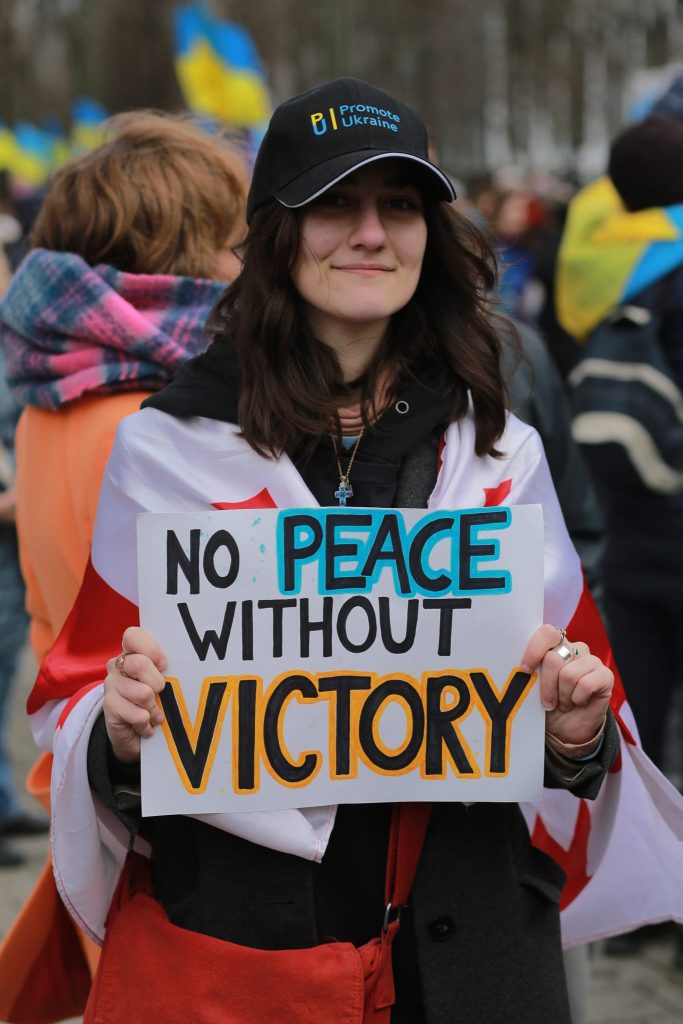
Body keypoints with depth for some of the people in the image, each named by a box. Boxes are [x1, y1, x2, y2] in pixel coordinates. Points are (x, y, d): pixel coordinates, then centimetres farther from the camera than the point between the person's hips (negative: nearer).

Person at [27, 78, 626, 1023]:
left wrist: (577, 731, -12)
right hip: (225, 939, -2)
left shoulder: (498, 450, 3)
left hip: (461, 945, 2)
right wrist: (120, 729, -22)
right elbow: (80, 690, -1)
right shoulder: (170, 445, -5)